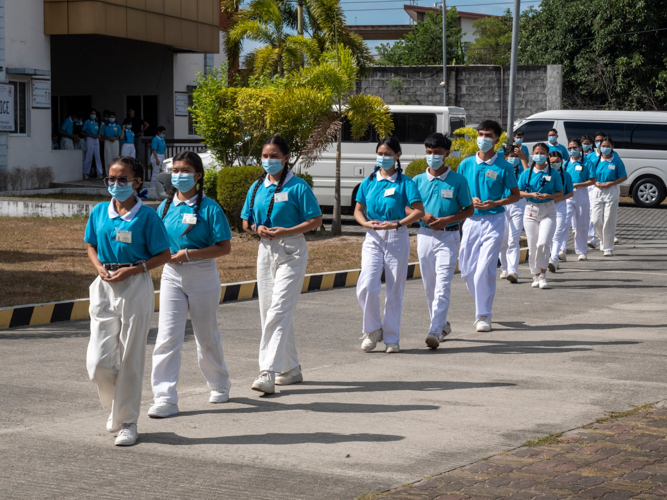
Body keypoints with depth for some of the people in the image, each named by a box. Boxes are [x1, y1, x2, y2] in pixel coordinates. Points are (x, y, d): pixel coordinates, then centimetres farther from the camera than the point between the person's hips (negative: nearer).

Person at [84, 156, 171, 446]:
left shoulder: (146, 216, -6)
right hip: (105, 287, 4)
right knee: (97, 361, -2)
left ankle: (127, 421, 14)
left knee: (130, 359, 3)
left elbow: (164, 255, -4)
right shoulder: (99, 212, 6)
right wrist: (99, 268, -3)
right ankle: (115, 405, 27)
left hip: (135, 287, -3)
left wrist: (132, 270, -15)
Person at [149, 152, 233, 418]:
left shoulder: (209, 208, -9)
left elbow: (224, 247, -12)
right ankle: (165, 398, -9)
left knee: (207, 336, 12)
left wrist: (188, 254, -19)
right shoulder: (165, 206, 6)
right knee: (167, 336, -8)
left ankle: (219, 385, 35)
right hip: (171, 276, 3)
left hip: (202, 276, -3)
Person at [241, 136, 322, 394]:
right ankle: (291, 369, 23)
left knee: (279, 310, -17)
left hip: (291, 250, -7)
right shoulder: (257, 187, 10)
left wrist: (286, 231, -18)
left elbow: (316, 220, -7)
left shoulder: (297, 186, -6)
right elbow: (246, 221, 17)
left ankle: (268, 373, -23)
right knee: (268, 311, 10)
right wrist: (257, 229, -5)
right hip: (265, 250, 7)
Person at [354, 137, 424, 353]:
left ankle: (392, 339, 15)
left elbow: (419, 211, -9)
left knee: (395, 291, 4)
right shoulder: (369, 181, 8)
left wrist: (397, 224, -21)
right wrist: (366, 223, -9)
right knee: (366, 286, -14)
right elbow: (358, 210, 12)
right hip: (373, 238, 2)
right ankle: (373, 329, 7)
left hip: (397, 238, -2)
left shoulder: (404, 182, -2)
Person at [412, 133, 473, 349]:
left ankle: (435, 331, -20)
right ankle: (442, 325, 28)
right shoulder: (418, 180, 7)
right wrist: (422, 216, -10)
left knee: (442, 285, -14)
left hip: (448, 236, -4)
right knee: (429, 286, 11)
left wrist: (447, 220, -13)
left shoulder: (458, 181, -1)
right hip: (425, 236, 4)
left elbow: (469, 209, 2)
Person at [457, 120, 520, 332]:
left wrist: (495, 203, -12)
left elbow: (515, 195, 4)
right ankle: (483, 304, 29)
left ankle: (483, 315, -2)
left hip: (493, 221, -4)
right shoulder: (466, 164, 6)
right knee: (467, 270, 7)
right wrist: (470, 200, -7)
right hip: (471, 220, 4)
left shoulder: (503, 167, -2)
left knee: (485, 269, -10)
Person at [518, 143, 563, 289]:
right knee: (532, 246, 2)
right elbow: (519, 192, 6)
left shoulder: (553, 173, 2)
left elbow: (560, 193, 4)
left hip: (548, 210, -2)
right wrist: (531, 195, -12)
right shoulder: (527, 173, 4)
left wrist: (548, 196, -14)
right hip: (531, 210, 2)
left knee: (543, 243, -17)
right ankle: (536, 276, 16)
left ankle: (542, 275, -4)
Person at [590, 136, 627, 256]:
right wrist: (596, 183, -9)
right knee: (596, 220, 1)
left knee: (609, 221, -2)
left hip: (612, 191, -3)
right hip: (598, 191, 3)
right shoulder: (596, 160, 5)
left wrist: (610, 183, -13)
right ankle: (602, 239, 28)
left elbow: (624, 177, -1)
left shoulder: (616, 161, -3)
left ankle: (608, 248, 5)